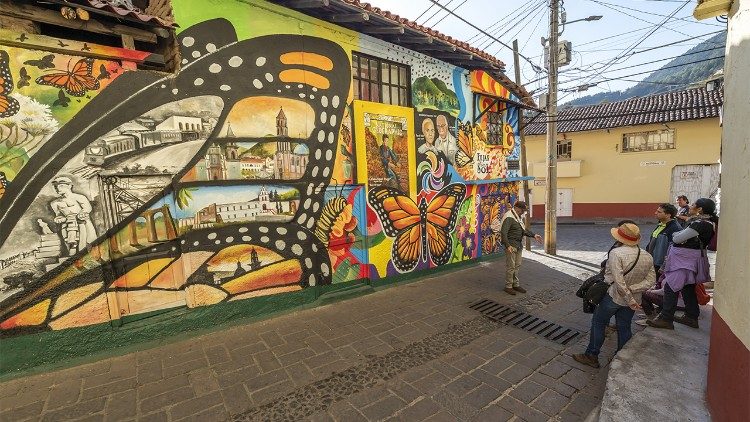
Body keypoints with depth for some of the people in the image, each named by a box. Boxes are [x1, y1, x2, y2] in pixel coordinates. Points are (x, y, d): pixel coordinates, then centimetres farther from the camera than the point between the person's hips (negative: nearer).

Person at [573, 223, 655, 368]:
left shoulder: (616, 253, -22)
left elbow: (618, 281, -27)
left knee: (598, 324, 9)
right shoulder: (648, 257, 0)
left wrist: (629, 299, -17)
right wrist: (631, 289, -11)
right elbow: (650, 280, -2)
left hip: (613, 296, -6)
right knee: (624, 328, 18)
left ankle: (591, 356, 17)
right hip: (633, 299, 6)